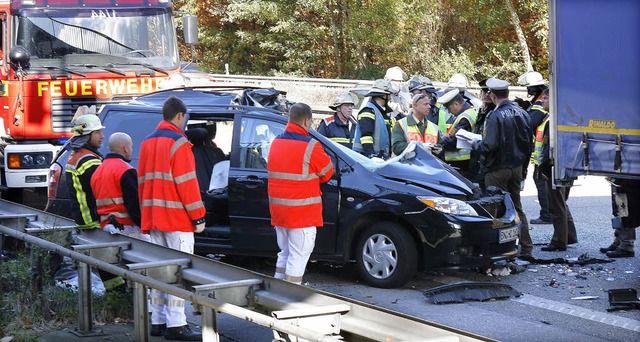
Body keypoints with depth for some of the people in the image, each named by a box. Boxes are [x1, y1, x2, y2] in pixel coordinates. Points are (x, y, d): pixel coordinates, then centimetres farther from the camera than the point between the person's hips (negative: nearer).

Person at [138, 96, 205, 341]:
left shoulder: (148, 143, 14)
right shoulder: (178, 143, -10)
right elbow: (186, 183, -14)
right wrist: (198, 217, -11)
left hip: (153, 217, 8)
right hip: (177, 219, -8)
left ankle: (158, 321, 14)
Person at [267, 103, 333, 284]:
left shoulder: (276, 142, 8)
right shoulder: (310, 146, -15)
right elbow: (327, 172, -4)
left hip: (278, 208, 8)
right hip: (302, 213, -8)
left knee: (285, 253, 19)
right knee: (298, 255, -2)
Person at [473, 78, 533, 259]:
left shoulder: (495, 117, -19)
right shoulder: (522, 113, 4)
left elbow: (488, 147, -24)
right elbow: (528, 142, 10)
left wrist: (475, 144, -4)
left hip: (498, 169, -7)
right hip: (517, 168, 7)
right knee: (516, 208, 15)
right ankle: (526, 249, 17)